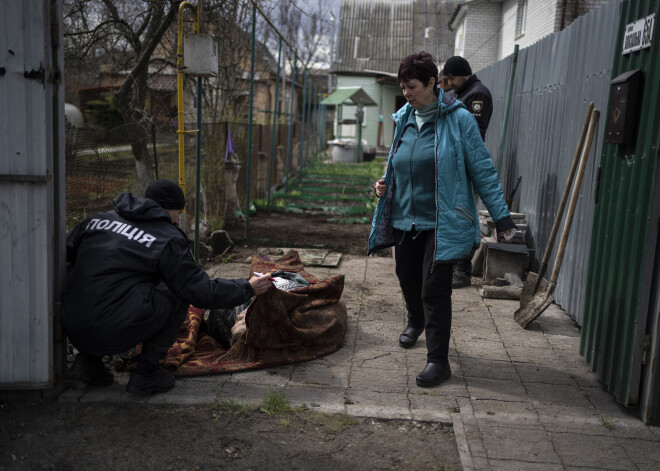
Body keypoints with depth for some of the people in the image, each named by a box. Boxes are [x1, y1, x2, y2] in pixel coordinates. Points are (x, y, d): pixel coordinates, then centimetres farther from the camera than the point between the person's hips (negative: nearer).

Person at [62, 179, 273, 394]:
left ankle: (88, 360, 17)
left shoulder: (99, 219, 12)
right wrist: (248, 288, 7)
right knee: (179, 295, 9)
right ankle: (146, 373, 7)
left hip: (73, 329, 7)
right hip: (114, 334, -6)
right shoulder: (167, 240, -4)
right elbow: (201, 291, -5)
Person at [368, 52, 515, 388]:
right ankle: (415, 321, 50)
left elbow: (482, 169, -8)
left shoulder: (458, 119, -9)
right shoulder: (404, 120, 9)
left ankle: (438, 360, 6)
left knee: (434, 290, -7)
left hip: (442, 222, -6)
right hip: (406, 219, 6)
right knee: (408, 278, 19)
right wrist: (385, 184, 1)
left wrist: (500, 213, -10)